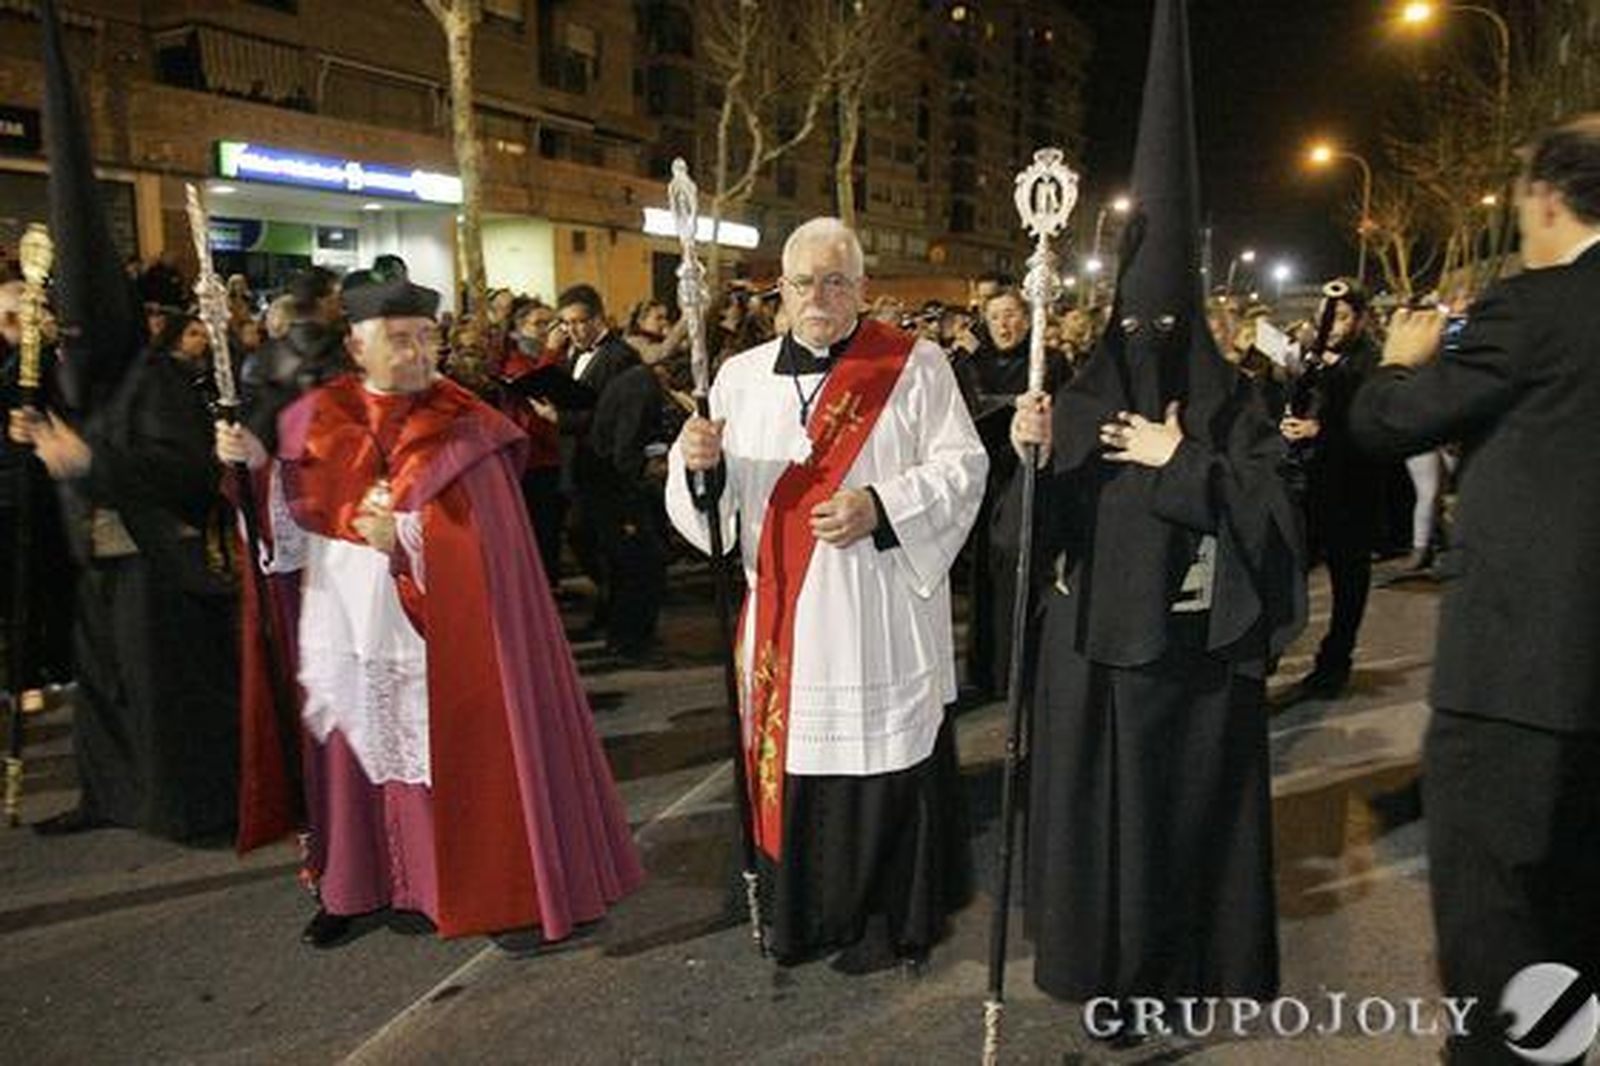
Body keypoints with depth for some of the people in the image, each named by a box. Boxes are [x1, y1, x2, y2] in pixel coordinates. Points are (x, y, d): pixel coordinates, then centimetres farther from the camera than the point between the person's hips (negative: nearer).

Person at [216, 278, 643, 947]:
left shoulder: (464, 427, -6)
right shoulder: (318, 420, 5)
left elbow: (476, 536, -12)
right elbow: (295, 519, 9)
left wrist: (404, 535, -21)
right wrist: (255, 465, -4)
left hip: (434, 633, -3)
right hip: (344, 631, 4)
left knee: (449, 760, 3)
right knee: (350, 760, 12)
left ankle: (481, 884, 18)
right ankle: (349, 885, 30)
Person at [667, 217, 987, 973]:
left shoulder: (916, 367, 2)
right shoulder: (742, 376, 10)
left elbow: (962, 466, -3)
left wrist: (880, 506, -17)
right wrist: (698, 459, -15)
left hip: (881, 619, -3)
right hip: (782, 618, 3)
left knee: (880, 759, 4)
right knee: (791, 754, 10)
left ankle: (890, 919, 24)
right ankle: (797, 909, 30)